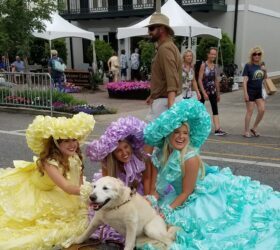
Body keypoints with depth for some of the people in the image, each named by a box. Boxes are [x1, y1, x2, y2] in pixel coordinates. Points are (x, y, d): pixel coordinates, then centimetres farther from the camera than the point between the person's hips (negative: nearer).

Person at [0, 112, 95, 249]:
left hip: (58, 198, 6)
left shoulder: (75, 158, -18)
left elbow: (80, 182, -10)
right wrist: (91, 190, -56)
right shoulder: (49, 162, -38)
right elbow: (66, 187, -46)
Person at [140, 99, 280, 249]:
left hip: (206, 195, -6)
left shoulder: (190, 158, -29)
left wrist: (167, 211, -25)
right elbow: (156, 187, -10)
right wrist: (152, 203, -28)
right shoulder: (159, 156, -12)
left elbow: (186, 192, -22)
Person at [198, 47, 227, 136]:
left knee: (215, 110, -5)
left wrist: (218, 93, 14)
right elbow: (200, 80, -13)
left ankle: (217, 129, -11)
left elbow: (216, 80, 14)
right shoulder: (203, 65, -8)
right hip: (204, 91, -5)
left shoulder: (215, 66, 9)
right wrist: (204, 93, -19)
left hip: (213, 91, 5)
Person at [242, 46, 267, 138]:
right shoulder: (248, 66, -9)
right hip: (250, 91, -5)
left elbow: (265, 78, 16)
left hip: (259, 91, 5)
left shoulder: (262, 65, 7)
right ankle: (246, 131, 12)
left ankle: (254, 128, 17)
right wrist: (245, 93, -17)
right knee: (250, 111, 0)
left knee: (262, 110, -1)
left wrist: (265, 71, -4)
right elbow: (245, 80, -12)